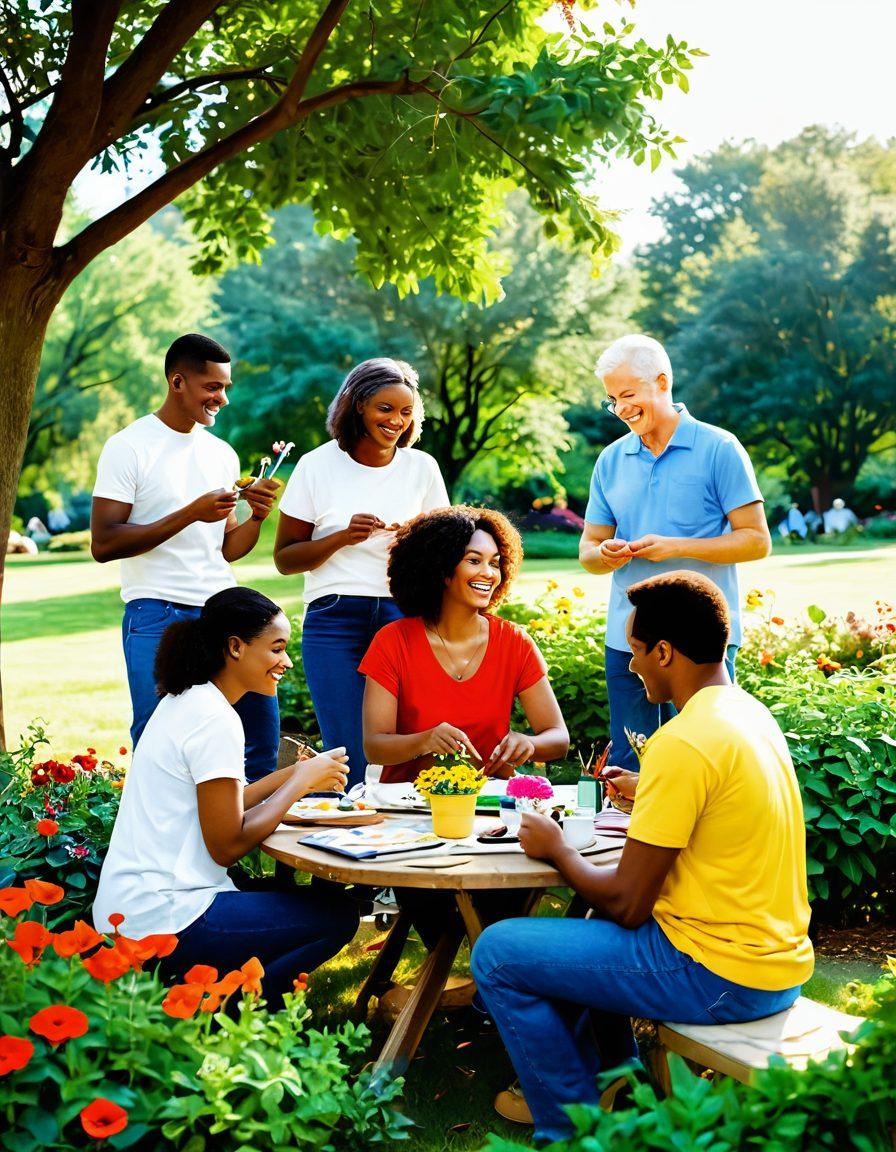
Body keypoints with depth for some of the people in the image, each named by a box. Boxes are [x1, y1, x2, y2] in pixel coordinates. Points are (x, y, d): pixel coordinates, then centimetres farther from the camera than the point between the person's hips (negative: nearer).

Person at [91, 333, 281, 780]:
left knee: (261, 727, 2)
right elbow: (103, 545, -10)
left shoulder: (221, 453, 15)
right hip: (158, 616, -5)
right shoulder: (129, 448, -4)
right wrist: (190, 513, -16)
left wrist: (256, 518, -2)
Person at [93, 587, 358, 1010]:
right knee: (337, 917, -5)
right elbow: (227, 845, -17)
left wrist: (295, 772, 6)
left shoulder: (182, 702, 12)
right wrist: (301, 781, -7)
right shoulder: (215, 720, -17)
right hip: (159, 922, -10)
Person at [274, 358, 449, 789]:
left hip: (403, 618, 2)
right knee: (351, 760, -6)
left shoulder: (422, 467, 8)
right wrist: (343, 537, -12)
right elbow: (284, 558, 4)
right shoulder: (317, 466, 2)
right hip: (335, 621, -1)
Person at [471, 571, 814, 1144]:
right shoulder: (751, 712, 5)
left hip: (721, 976, -10)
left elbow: (626, 905, -19)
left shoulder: (683, 743, -23)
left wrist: (557, 849, -3)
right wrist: (649, 792, 26)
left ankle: (573, 1128, 10)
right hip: (780, 957, 10)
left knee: (497, 952, -3)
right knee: (593, 909, 32)